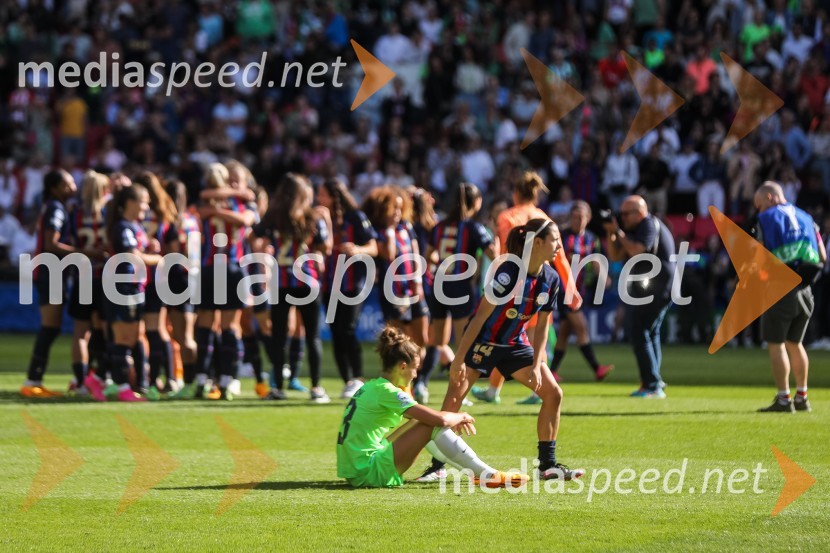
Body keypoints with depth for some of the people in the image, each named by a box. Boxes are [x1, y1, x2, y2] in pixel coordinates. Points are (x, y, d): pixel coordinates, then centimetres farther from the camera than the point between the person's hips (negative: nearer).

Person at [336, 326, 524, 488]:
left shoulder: (371, 387, 14)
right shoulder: (387, 392, -14)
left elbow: (421, 416, 28)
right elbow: (440, 419, -18)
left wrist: (454, 420, 16)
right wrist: (461, 417, 3)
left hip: (355, 473, 10)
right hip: (369, 474, -10)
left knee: (427, 421, 20)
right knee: (434, 427, -11)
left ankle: (474, 470, 24)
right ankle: (488, 475, -7)